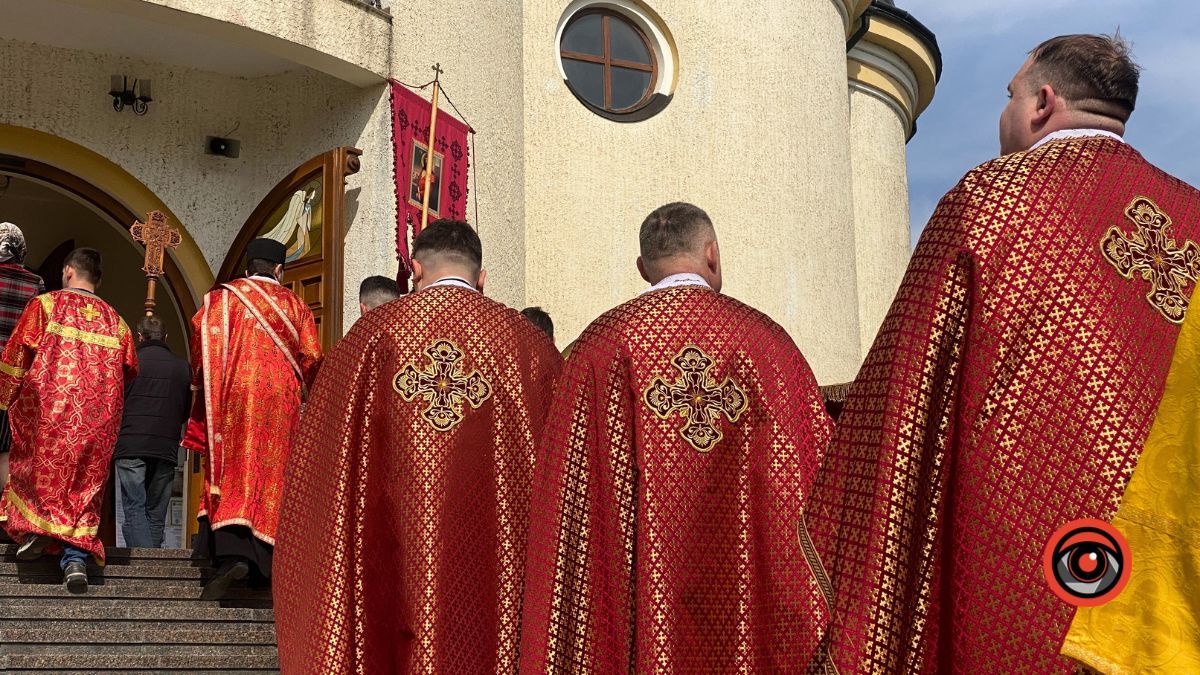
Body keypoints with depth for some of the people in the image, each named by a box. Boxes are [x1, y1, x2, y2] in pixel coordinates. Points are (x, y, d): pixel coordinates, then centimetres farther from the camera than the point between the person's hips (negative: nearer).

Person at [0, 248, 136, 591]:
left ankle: (34, 529, -5)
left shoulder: (46, 304, 2)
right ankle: (76, 556, -7)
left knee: (38, 465, 14)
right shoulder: (115, 321, 11)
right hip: (98, 418, 3)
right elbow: (128, 372, 12)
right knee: (86, 480, 4)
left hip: (47, 408, -2)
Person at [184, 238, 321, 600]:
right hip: (281, 401, 2)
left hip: (231, 397, -1)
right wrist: (298, 392, 23)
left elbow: (201, 333, -6)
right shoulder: (295, 305, 10)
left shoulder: (221, 297, 6)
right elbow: (311, 357, 6)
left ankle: (231, 553, -24)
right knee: (271, 474, 6)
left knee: (230, 472, -4)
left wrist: (206, 386, 7)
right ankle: (264, 562, 7)